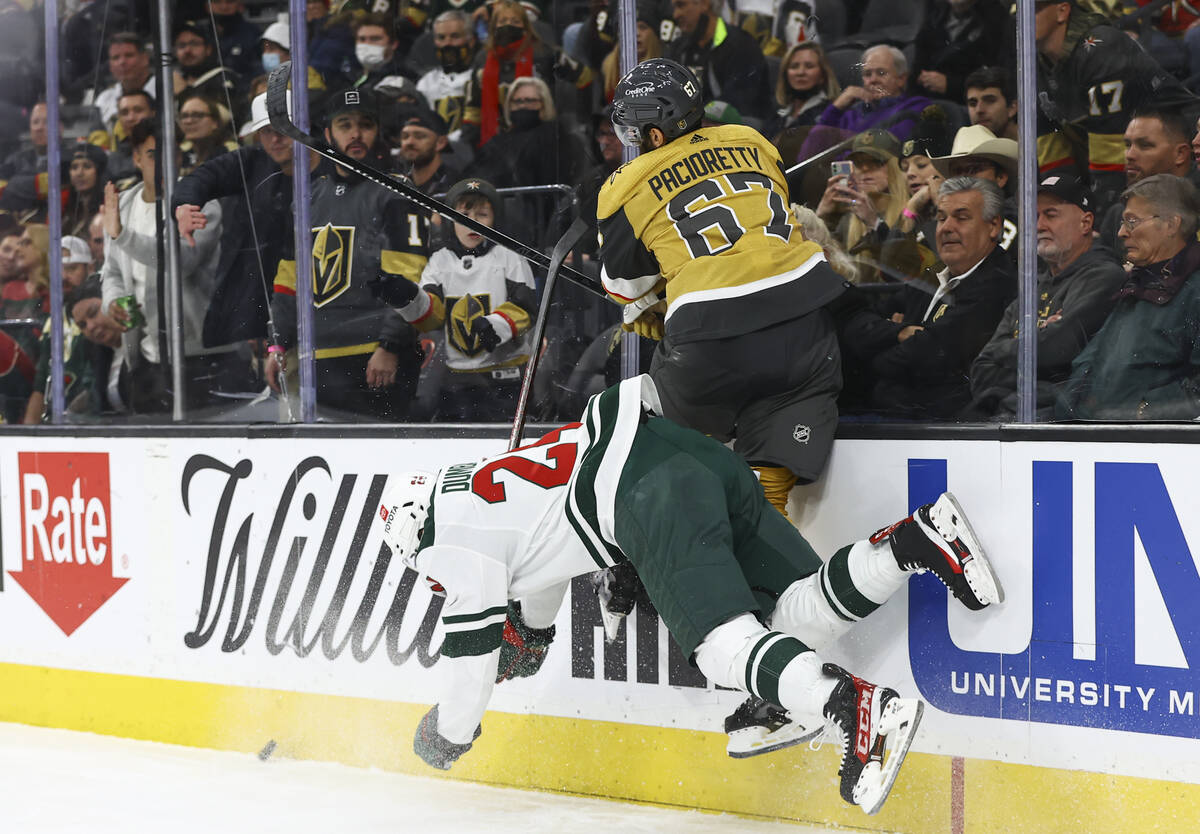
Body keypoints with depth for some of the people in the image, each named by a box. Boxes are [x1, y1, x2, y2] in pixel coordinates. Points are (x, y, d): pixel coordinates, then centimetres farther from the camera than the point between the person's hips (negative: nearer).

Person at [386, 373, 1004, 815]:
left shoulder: (454, 539, 7)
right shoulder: (480, 490, 35)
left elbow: (473, 651, 6)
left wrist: (447, 735, 21)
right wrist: (530, 636, 66)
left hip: (652, 498, -9)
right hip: (703, 460, 9)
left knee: (723, 640, -20)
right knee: (803, 616, 3)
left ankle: (858, 708, -43)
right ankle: (917, 540, -14)